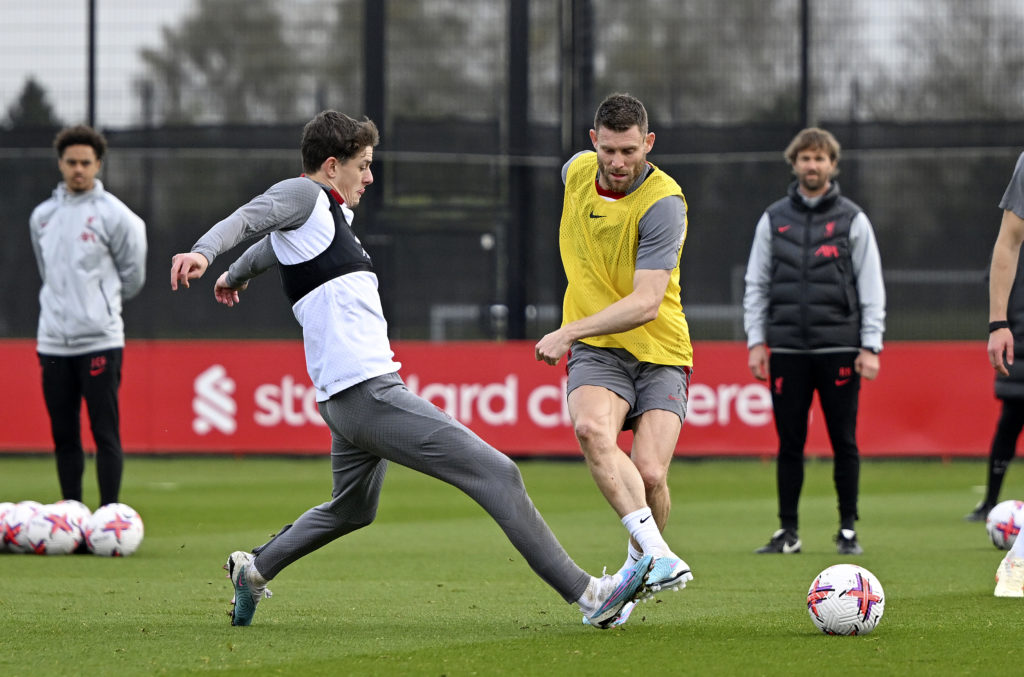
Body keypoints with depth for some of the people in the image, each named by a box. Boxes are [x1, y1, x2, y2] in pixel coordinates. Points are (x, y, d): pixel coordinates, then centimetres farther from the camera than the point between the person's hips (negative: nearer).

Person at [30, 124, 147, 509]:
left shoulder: (113, 214, -4)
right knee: (63, 435, 7)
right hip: (53, 342, 5)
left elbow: (132, 274, 3)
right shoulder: (42, 216, 12)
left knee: (105, 432, -7)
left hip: (99, 339, -5)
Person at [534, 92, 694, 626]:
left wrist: (569, 332, -31)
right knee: (592, 429, -30)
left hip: (658, 351, -3)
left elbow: (645, 304, -24)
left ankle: (635, 568, 12)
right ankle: (658, 553, -40)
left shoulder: (662, 203, -18)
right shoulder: (578, 171, 1)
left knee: (650, 474, -18)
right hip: (595, 350, 3)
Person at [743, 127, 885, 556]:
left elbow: (871, 287, 2)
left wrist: (871, 346, -5)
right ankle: (788, 532, 8)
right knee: (789, 444, 3)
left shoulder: (852, 220, 4)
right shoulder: (774, 220, 9)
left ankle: (848, 531, 7)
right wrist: (756, 342, 2)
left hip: (839, 349, -2)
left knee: (844, 442, 0)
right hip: (787, 350, 2)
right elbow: (756, 284, 10)